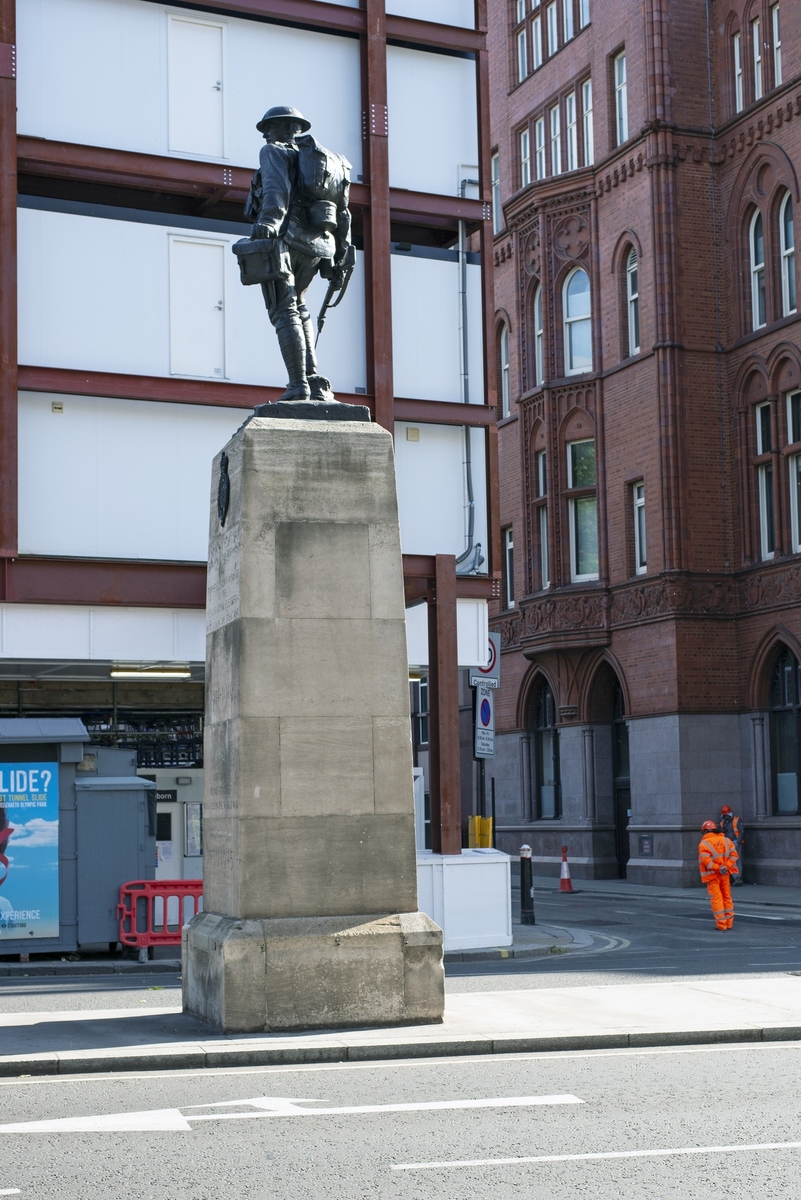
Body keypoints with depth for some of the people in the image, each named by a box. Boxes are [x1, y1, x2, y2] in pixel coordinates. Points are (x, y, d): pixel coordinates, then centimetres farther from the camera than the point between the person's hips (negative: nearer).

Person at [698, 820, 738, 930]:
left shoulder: (704, 844, -9)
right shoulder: (726, 840, 6)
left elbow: (706, 860, -22)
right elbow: (733, 854, -2)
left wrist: (717, 868, -19)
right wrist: (726, 867, -9)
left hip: (712, 875, -5)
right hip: (725, 874, 5)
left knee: (716, 899, 1)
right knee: (727, 897, 15)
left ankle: (721, 924, 0)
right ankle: (729, 922, 19)